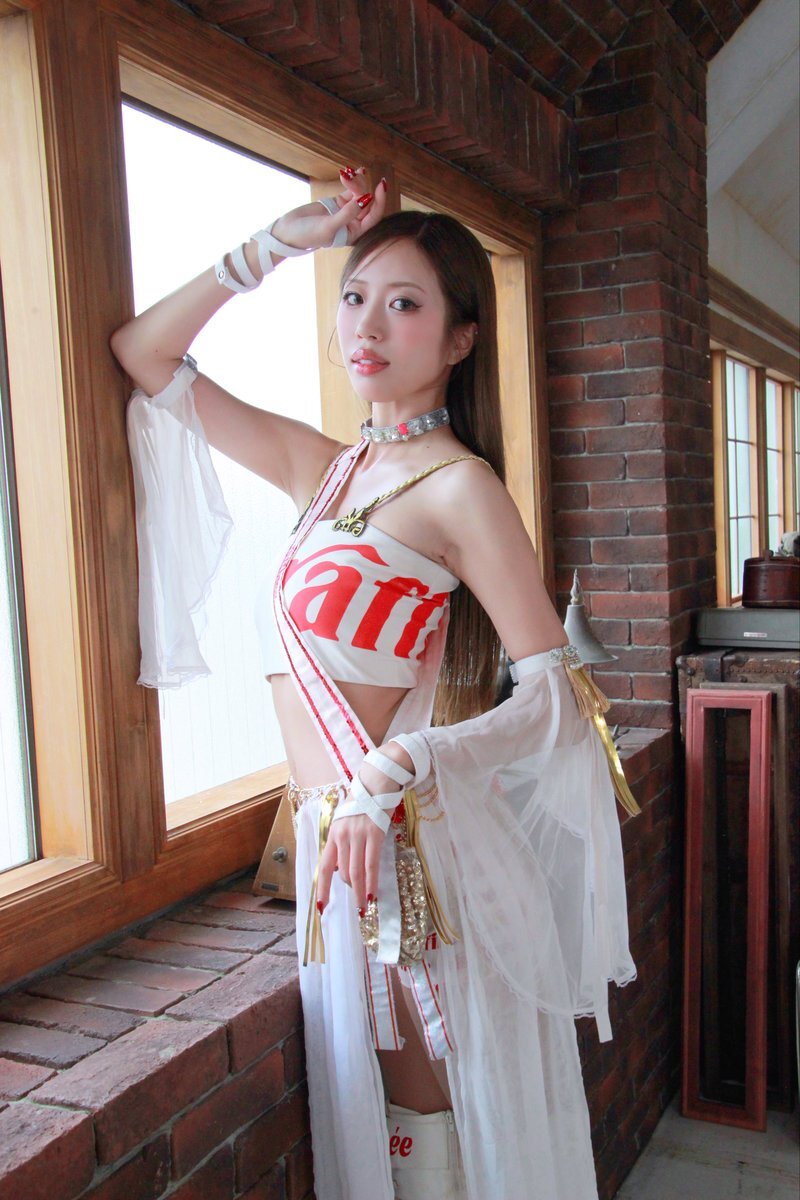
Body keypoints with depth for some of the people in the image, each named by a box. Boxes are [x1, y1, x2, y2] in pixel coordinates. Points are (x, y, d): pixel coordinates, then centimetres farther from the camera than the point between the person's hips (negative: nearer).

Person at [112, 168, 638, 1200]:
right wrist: (276, 245, 6)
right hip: (341, 846, 7)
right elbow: (144, 353, 15)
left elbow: (556, 693, -15)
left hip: (411, 844, -6)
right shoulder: (324, 466, 9)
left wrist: (390, 772, -25)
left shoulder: (458, 486, -12)